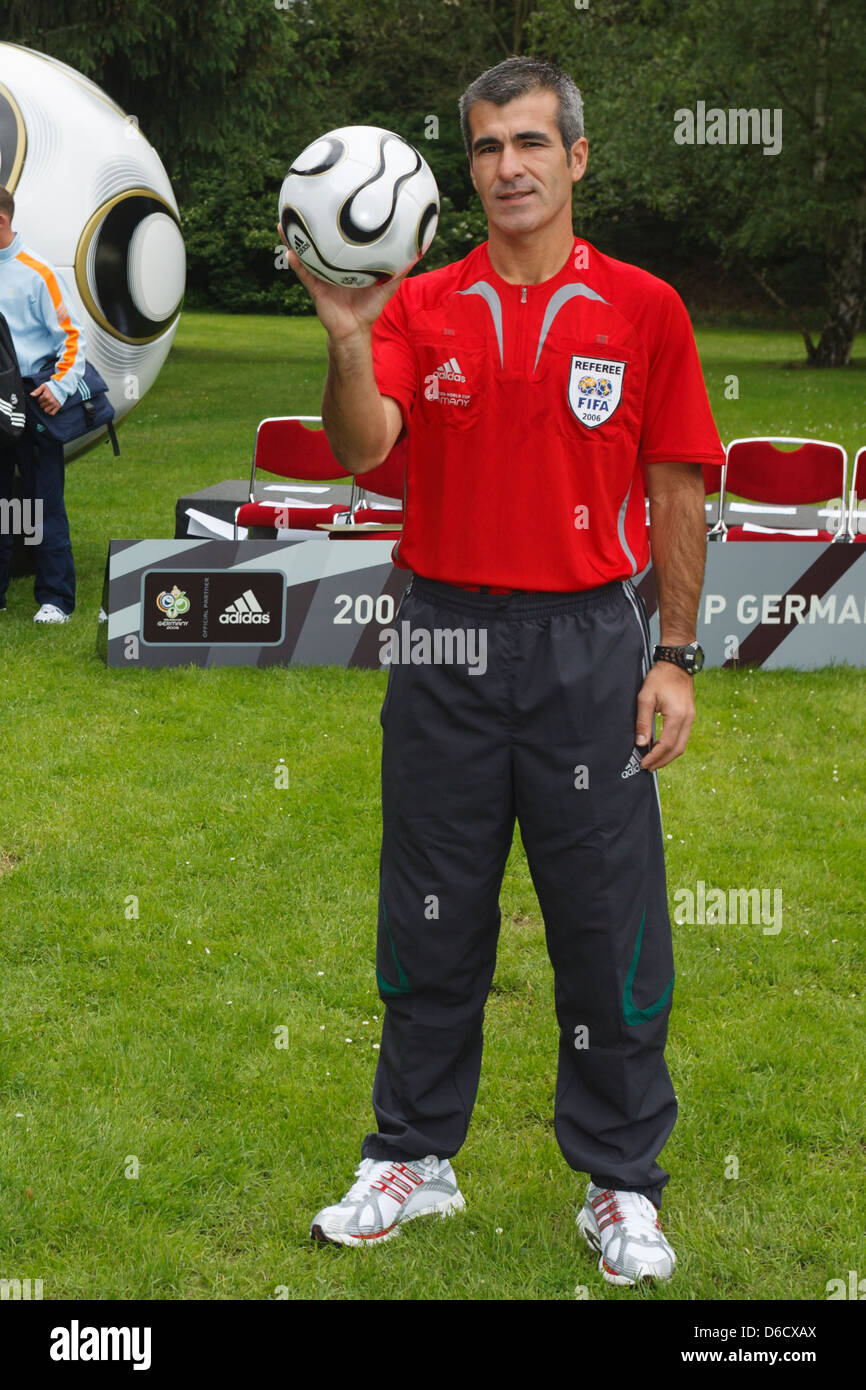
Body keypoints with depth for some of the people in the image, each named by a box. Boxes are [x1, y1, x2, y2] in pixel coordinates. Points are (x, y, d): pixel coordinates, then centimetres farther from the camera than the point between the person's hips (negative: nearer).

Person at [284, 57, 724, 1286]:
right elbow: (359, 448, -11)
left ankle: (621, 1183, 21)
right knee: (430, 918, 10)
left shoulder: (643, 309, 2)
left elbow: (676, 492, 3)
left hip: (590, 645, -1)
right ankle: (413, 1157, 27)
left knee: (610, 927, 4)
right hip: (445, 637, 1)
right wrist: (348, 337, -28)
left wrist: (677, 656, -1)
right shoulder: (420, 309, 4)